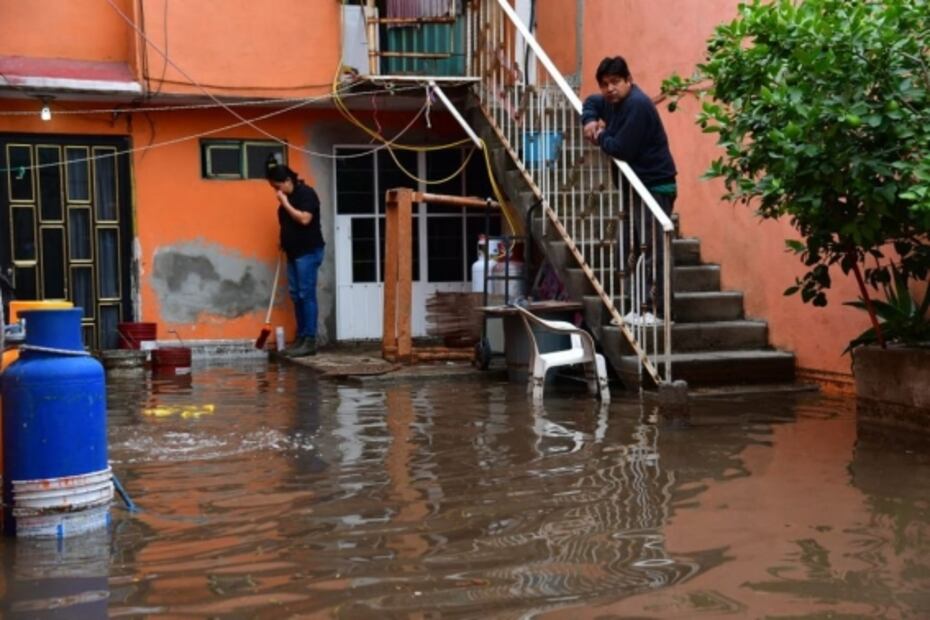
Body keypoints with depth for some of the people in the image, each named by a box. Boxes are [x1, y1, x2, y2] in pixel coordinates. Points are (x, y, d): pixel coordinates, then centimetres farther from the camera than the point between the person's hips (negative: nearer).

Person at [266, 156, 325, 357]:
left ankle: (310, 341, -7)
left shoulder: (306, 193, -12)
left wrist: (286, 204, -17)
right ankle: (301, 337, 15)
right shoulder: (287, 197, 13)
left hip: (308, 252, -9)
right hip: (294, 252, 9)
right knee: (296, 295, 9)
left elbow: (304, 219, -23)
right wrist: (283, 242, 9)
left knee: (306, 295, -9)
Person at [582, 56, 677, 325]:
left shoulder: (638, 105, -18)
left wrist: (601, 136, -3)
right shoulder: (613, 101, 11)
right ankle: (640, 307, 17)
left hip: (655, 186, -10)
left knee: (653, 250, -12)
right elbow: (591, 102, 32)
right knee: (636, 250, 12)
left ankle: (656, 310, -12)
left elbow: (621, 149, -23)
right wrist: (589, 121, 9)